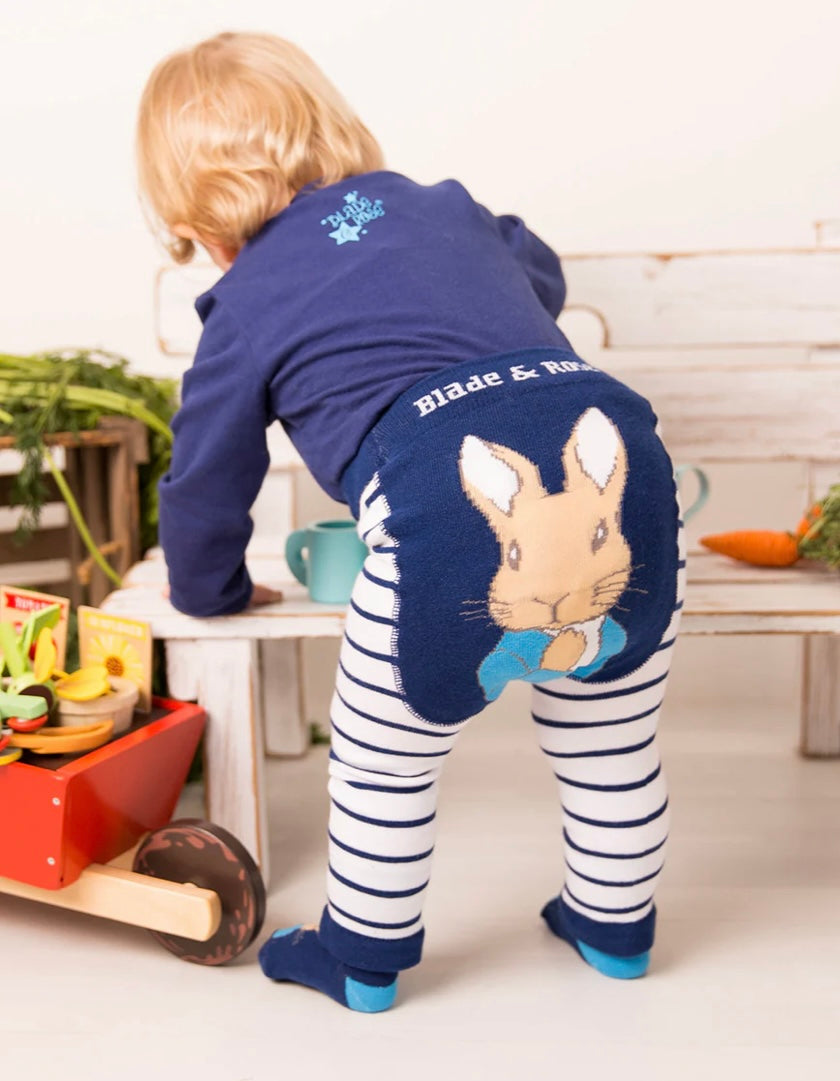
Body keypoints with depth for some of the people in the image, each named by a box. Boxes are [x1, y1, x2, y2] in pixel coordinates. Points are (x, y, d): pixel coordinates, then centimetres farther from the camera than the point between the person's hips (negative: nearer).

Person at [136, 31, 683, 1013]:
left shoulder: (243, 311, 16)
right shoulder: (452, 208, 28)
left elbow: (204, 489, 24)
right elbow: (543, 280, 49)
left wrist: (211, 592, 45)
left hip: (446, 513, -5)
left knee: (385, 760, 20)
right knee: (610, 739, 27)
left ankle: (363, 957, 40)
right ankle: (615, 925, 48)